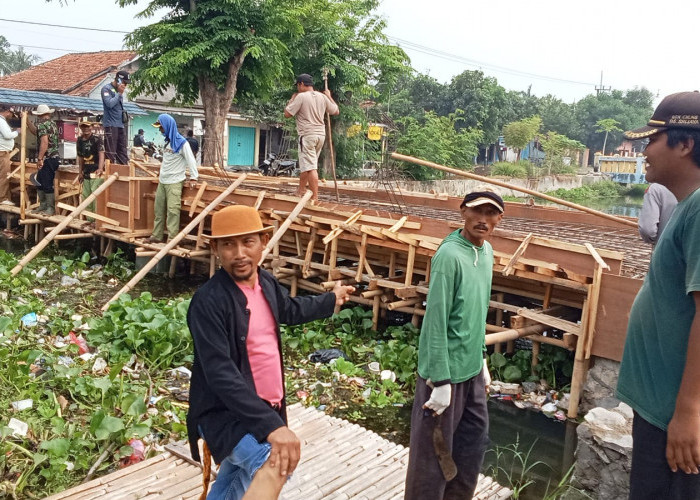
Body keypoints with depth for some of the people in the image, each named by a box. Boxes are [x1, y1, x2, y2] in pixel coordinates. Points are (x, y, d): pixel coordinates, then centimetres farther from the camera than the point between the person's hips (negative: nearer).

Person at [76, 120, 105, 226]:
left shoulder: (96, 139, -10)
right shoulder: (80, 140, 11)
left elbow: (101, 154, -22)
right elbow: (80, 157, 18)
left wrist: (100, 168, -37)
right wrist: (80, 172, 18)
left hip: (96, 173, -8)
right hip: (86, 173, 8)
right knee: (86, 196, 12)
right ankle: (89, 220, 22)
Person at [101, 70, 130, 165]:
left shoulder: (119, 90, 18)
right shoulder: (106, 89, -4)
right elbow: (110, 103, -18)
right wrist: (119, 93, -10)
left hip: (121, 125, 8)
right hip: (111, 125, -8)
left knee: (122, 151, 8)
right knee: (110, 152, -7)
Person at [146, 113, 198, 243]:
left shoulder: (181, 143, -10)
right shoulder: (167, 141, 14)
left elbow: (191, 160, -12)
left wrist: (193, 178, -16)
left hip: (174, 183, -8)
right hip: (162, 182, 8)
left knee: (172, 210, -11)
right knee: (158, 209, 10)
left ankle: (172, 239, -9)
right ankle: (157, 236, 19)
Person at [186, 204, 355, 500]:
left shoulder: (266, 283, 1)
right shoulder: (208, 301, -23)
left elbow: (291, 310, 24)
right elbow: (221, 375, -29)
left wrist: (331, 300, 39)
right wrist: (271, 425, -35)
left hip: (266, 407, 8)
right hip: (227, 413, -8)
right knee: (276, 464, -34)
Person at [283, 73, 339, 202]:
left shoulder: (301, 96, -10)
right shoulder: (323, 97, 8)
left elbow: (287, 114, -8)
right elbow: (336, 111, 18)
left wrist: (292, 99, 8)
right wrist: (329, 96, 30)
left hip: (307, 135, -7)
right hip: (321, 135, 7)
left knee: (311, 167, -8)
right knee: (305, 164, 20)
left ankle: (315, 198, -11)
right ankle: (300, 191, 31)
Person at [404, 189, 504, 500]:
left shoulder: (486, 251, 6)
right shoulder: (450, 255, -20)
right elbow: (435, 321, -22)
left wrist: (482, 359, 18)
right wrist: (441, 381, -21)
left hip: (472, 369, 9)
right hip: (447, 370, -9)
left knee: (475, 439, 20)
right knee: (433, 450, 4)